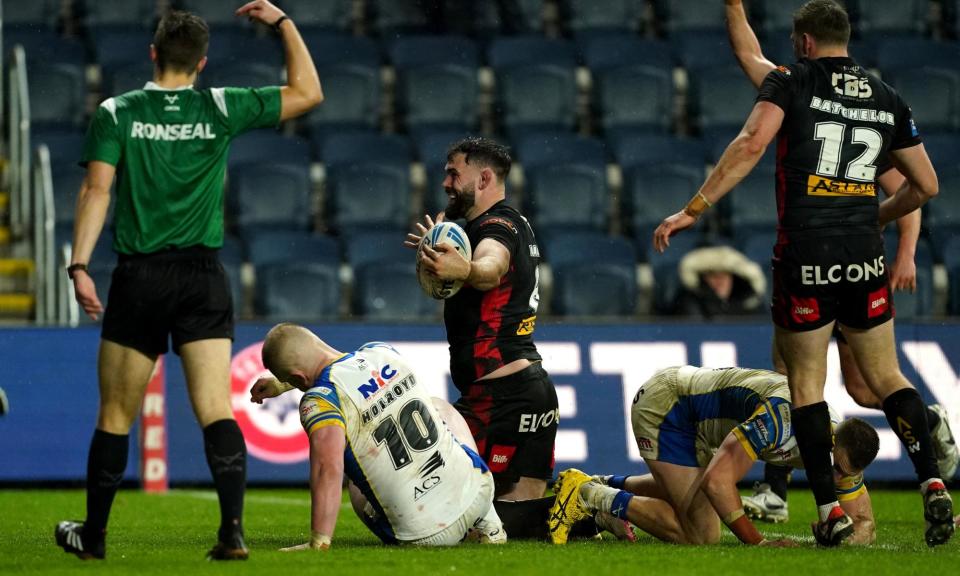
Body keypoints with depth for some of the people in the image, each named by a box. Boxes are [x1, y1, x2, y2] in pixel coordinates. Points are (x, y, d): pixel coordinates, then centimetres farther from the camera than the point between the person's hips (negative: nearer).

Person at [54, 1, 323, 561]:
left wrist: (80, 265, -10)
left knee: (116, 415, 9)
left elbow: (96, 190, -8)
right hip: (204, 279, 0)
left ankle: (93, 534, 19)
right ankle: (233, 529, -17)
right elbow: (308, 92, 9)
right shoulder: (221, 109, 2)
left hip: (139, 278, 0)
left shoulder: (117, 113, 1)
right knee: (216, 410, -4)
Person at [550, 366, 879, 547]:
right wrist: (759, 543, -37)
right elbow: (717, 479, -38)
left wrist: (849, 540, -29)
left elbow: (864, 522, -4)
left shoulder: (844, 452, -13)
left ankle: (602, 486, 35)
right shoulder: (781, 417, -37)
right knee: (699, 534, -13)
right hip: (664, 405, -9)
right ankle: (589, 496, -5)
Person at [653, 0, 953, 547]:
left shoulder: (791, 82, -1)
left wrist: (693, 209, -15)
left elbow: (751, 144, -17)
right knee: (886, 375, 13)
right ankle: (934, 487, -2)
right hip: (865, 257, 3)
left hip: (805, 259, -3)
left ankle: (831, 512, 2)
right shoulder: (887, 98, 11)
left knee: (806, 382, 7)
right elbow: (926, 185, 15)